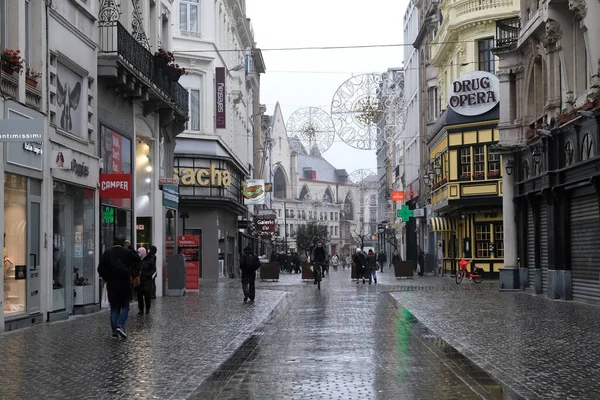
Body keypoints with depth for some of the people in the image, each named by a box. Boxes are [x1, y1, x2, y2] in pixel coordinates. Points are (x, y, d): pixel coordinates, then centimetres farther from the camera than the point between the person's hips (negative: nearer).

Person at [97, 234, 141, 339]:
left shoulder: (107, 253, -2)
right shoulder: (127, 252, -8)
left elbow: (100, 269, -2)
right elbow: (138, 259, 8)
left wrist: (106, 278, 12)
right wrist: (131, 248, 12)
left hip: (112, 285, 2)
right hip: (125, 285, -2)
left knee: (114, 308, 9)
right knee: (125, 307, 7)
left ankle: (114, 331, 7)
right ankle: (120, 326, -13)